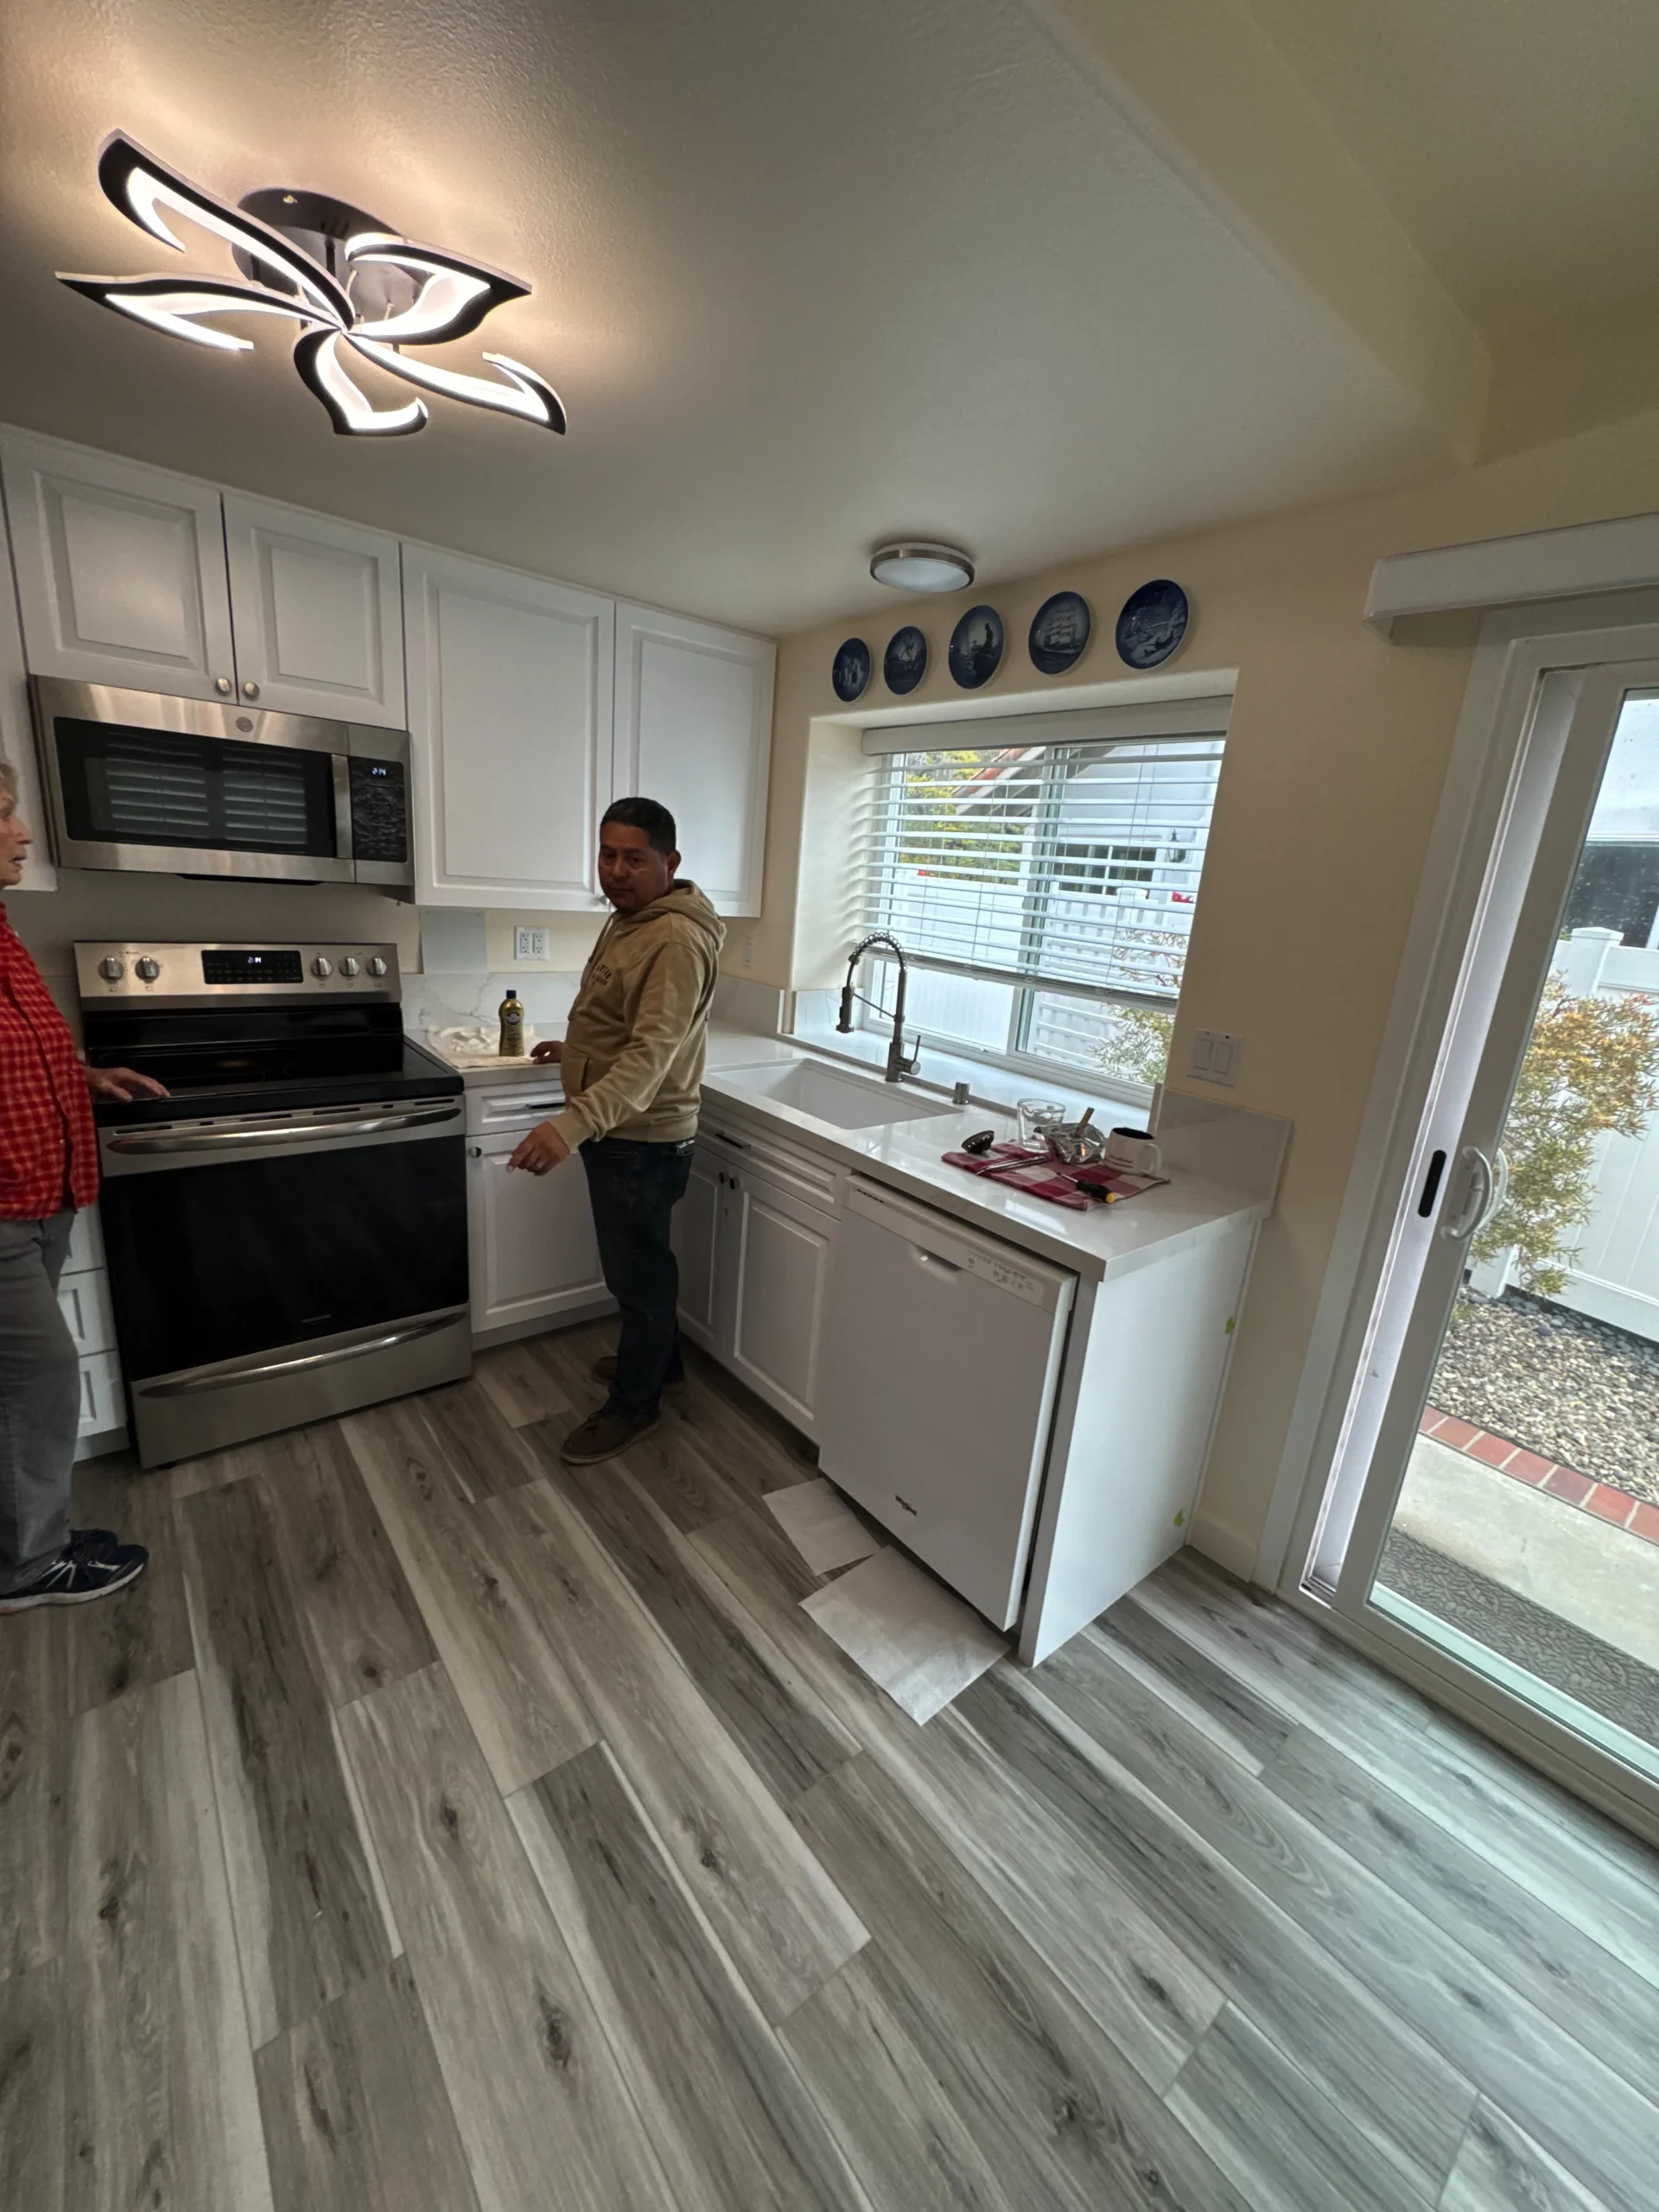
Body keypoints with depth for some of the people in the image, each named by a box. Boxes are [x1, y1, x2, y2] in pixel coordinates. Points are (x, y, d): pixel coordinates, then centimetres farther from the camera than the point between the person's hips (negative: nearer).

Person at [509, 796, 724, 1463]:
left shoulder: (677, 939, -24)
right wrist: (574, 1048, 29)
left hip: (642, 1141, -10)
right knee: (640, 1264, 24)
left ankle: (633, 1406, 26)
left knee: (638, 1272, 7)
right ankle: (657, 1361, 44)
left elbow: (651, 1054, -36)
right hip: (617, 1133, 10)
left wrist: (572, 1123, -46)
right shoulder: (627, 918, 9)